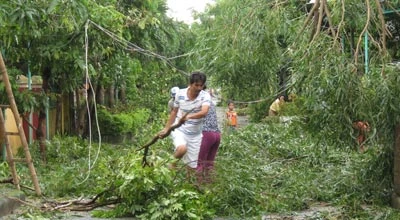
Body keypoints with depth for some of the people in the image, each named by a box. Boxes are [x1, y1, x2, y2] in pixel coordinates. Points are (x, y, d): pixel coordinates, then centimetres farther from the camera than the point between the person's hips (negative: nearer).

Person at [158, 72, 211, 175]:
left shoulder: (205, 96, -14)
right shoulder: (180, 94, -7)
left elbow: (204, 112, -33)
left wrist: (189, 116, -49)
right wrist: (166, 129, 9)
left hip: (195, 135, 1)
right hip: (179, 130, -1)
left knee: (192, 166, 3)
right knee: (182, 149, -33)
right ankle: (173, 165, -4)